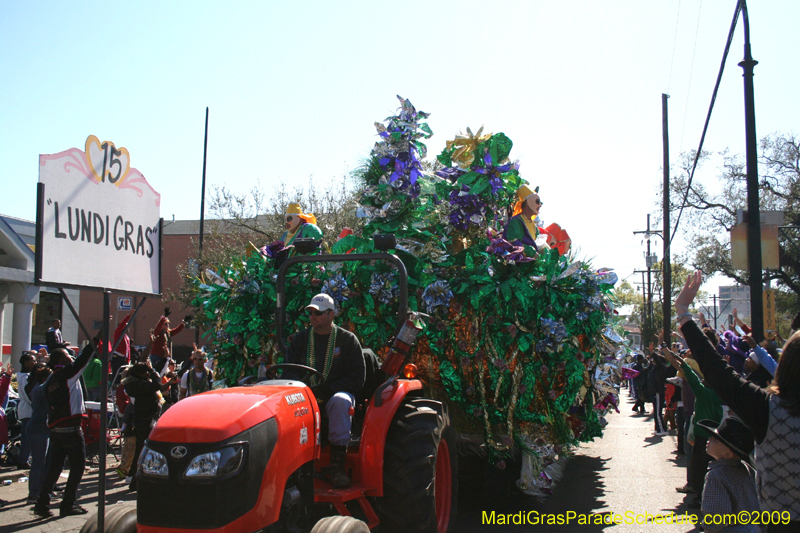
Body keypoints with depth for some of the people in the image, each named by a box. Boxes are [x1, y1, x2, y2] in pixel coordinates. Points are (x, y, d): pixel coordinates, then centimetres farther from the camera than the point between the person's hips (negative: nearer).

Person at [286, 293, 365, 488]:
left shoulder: (347, 339, 6)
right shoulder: (300, 339, 15)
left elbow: (358, 377, -1)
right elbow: (289, 372, 11)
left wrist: (326, 390, -14)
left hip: (337, 393, -2)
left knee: (340, 400, -39)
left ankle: (337, 464, -35)